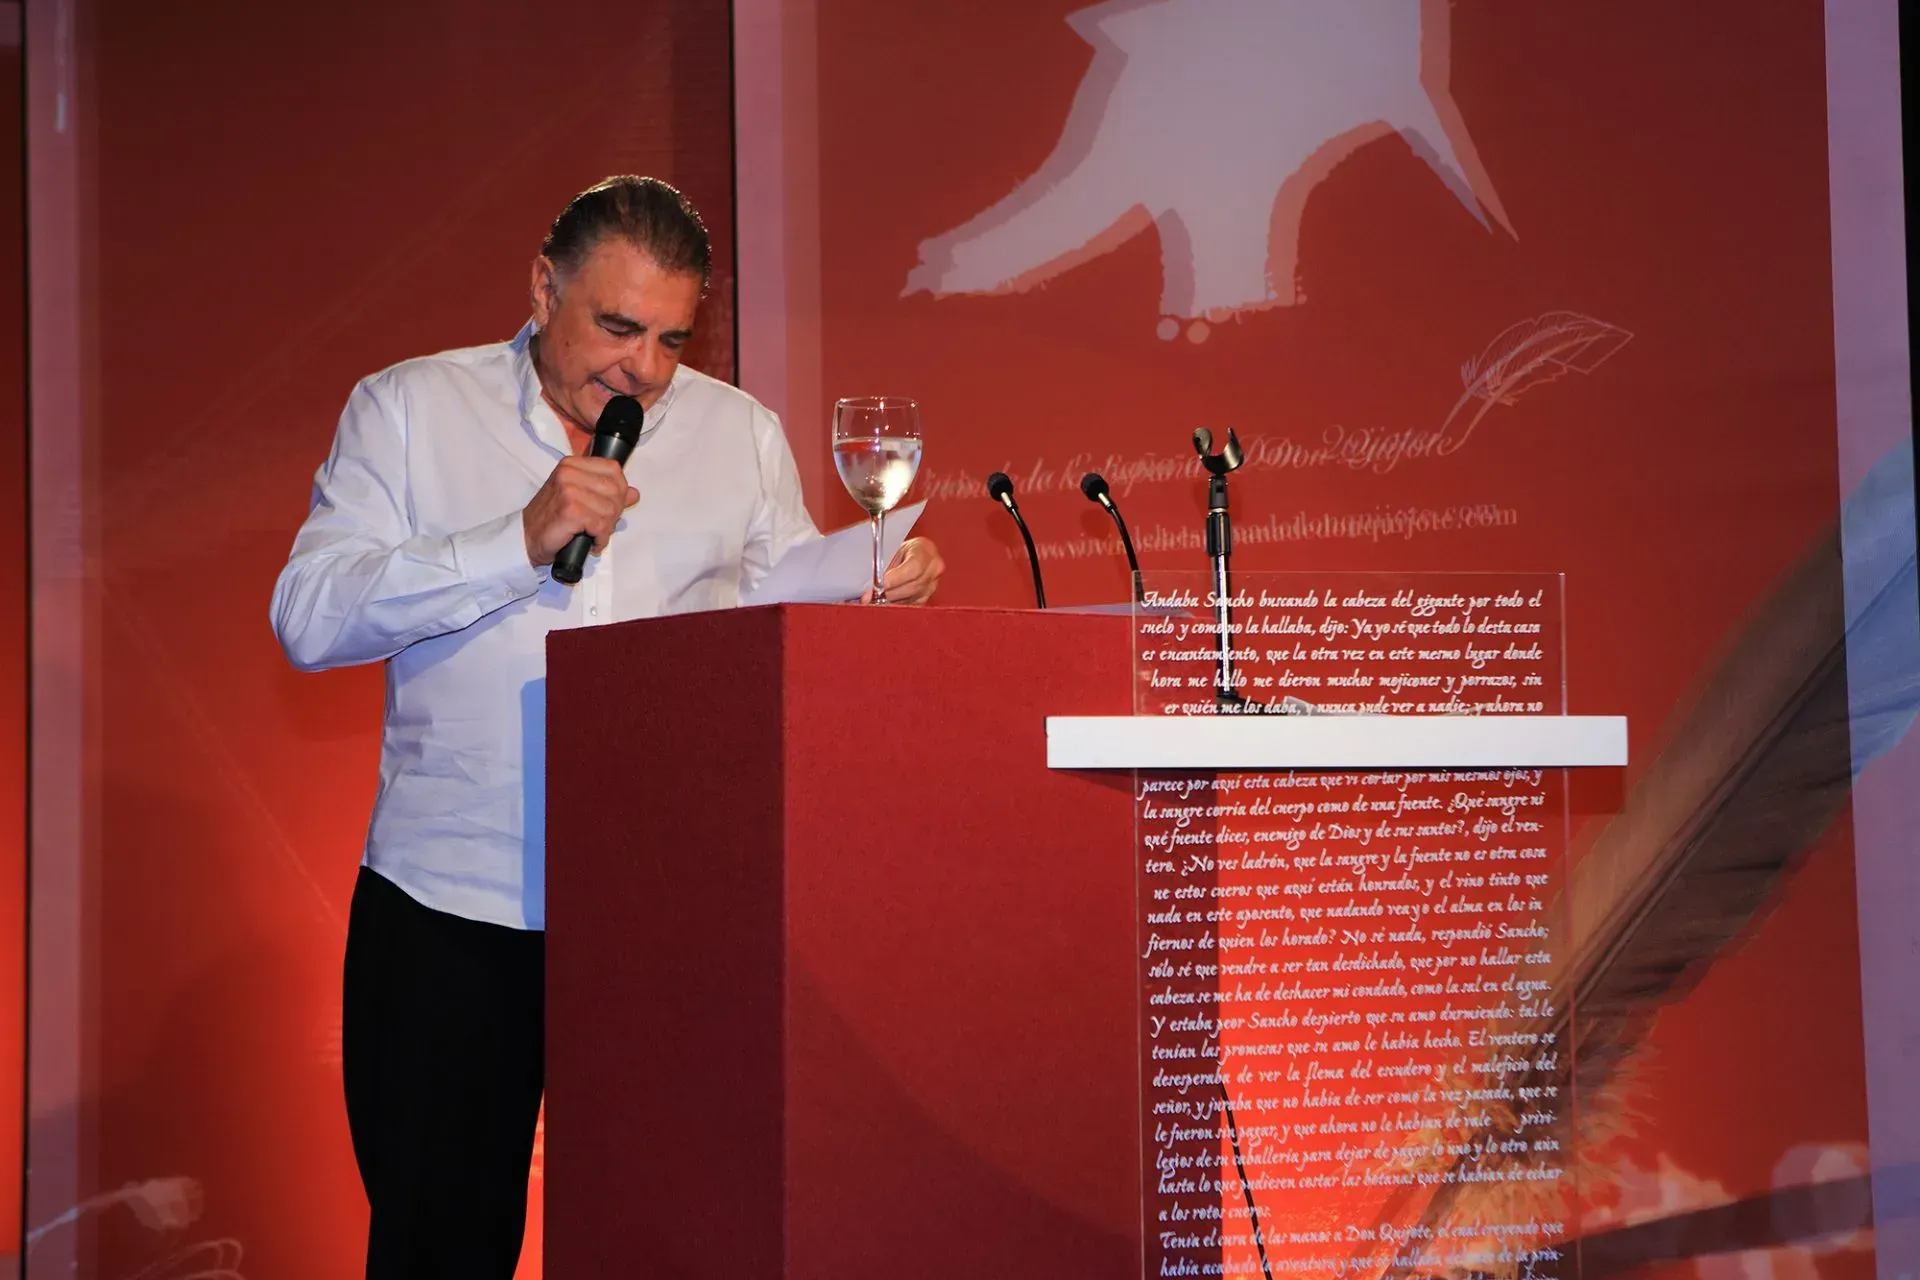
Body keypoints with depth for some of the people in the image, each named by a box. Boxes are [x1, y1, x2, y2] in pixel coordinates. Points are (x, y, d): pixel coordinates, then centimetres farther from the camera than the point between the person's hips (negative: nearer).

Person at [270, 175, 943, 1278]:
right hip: (449, 907, -1)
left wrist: (877, 587, -11)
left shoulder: (742, 432, 12)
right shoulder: (407, 409, 5)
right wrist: (522, 541, -14)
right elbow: (309, 618, -6)